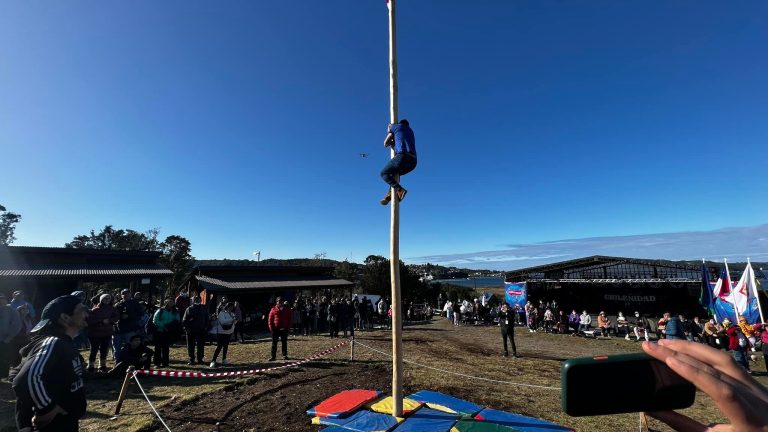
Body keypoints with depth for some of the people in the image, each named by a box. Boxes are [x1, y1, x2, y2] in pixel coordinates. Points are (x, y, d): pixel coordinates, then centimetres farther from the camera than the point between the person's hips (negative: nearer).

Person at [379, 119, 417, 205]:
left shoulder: (395, 127, 16)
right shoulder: (410, 131, 35)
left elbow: (386, 144, 16)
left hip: (402, 157, -7)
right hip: (413, 161, 7)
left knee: (384, 173, 9)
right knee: (394, 174, 29)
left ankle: (400, 190, -11)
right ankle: (389, 194, 13)